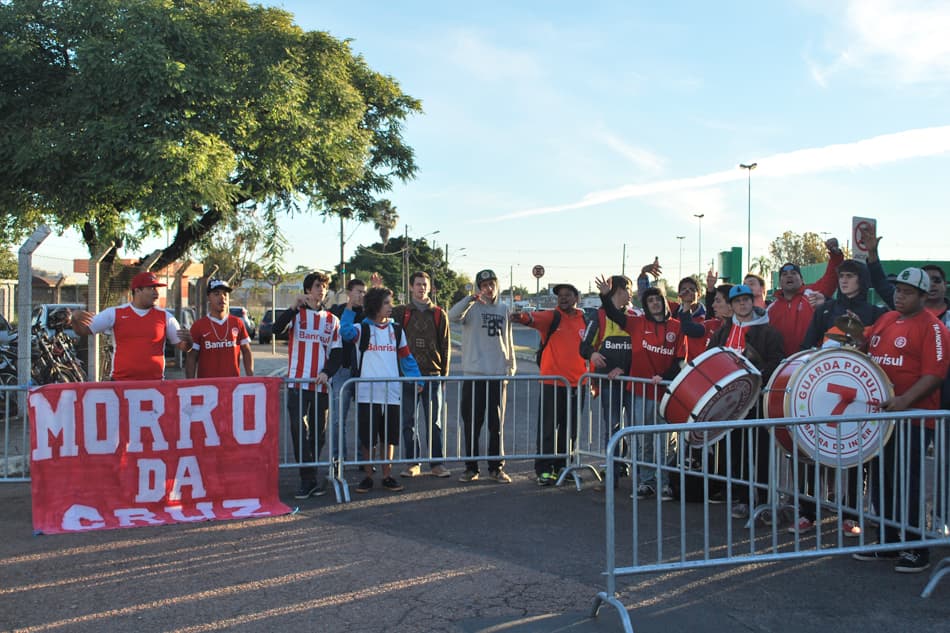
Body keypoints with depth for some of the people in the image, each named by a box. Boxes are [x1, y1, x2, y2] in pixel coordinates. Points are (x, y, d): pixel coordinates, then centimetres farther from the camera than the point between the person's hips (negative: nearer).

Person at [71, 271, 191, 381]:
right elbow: (82, 331, 5)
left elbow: (183, 347, 8)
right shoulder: (115, 313, 3)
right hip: (120, 383, -1)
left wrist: (187, 340, -15)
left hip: (154, 384, 1)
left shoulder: (165, 316, 6)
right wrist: (75, 318, -17)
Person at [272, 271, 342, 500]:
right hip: (297, 382, -3)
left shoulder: (332, 320, 13)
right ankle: (308, 480, -7)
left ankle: (309, 478, 18)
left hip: (321, 385, 3)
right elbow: (277, 328, -14)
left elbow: (337, 352, 10)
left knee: (318, 432, 6)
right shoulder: (296, 314, 6)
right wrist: (294, 307, -22)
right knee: (299, 429, -10)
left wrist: (327, 372, -7)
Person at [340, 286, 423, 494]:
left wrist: (417, 379, 8)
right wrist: (349, 308, -27)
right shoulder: (362, 328, 1)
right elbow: (346, 332, -22)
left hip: (392, 393, 3)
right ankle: (368, 476, 15)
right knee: (367, 438, 3)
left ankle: (387, 476, 18)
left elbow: (406, 357, 16)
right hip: (367, 393, -3)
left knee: (389, 437, 8)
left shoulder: (396, 330, 12)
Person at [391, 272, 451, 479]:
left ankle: (436, 463, 9)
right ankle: (412, 463, 12)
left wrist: (444, 374, 4)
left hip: (433, 375, 0)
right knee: (408, 422, 4)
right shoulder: (401, 312, 8)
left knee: (435, 421, 2)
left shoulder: (439, 314, 8)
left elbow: (446, 346, 8)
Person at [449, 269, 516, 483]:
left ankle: (496, 467, 15)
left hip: (498, 375, 3)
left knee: (497, 424, 7)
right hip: (474, 374, -3)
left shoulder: (503, 311, 13)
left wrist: (511, 366, 12)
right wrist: (472, 299, -34)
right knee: (472, 423, 2)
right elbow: (453, 316, -22)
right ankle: (471, 468, 12)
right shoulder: (472, 308, -1)